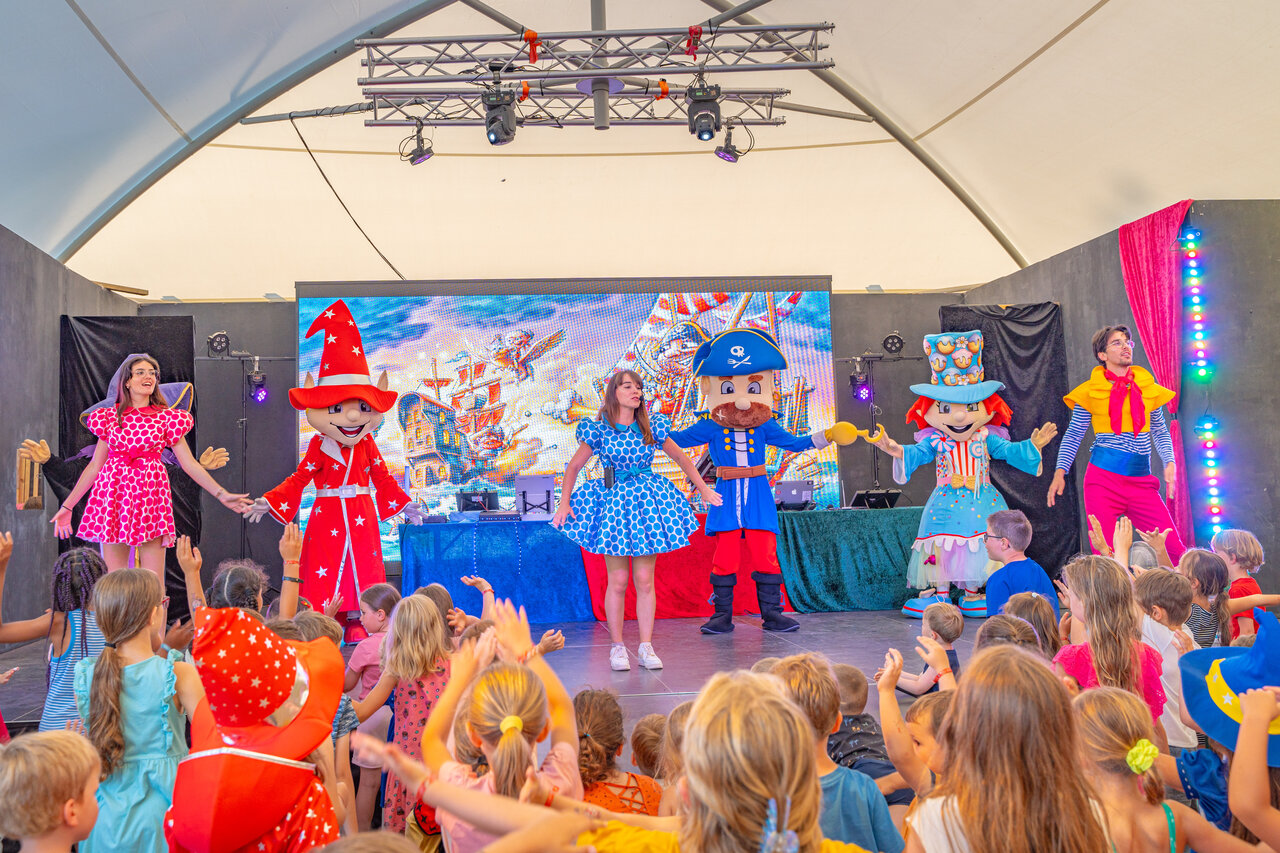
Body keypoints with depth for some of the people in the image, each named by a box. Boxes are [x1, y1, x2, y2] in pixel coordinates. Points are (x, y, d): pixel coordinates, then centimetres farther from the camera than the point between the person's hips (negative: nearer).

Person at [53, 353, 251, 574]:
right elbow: (94, 467, 12)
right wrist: (67, 506, 11)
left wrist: (222, 494, -7)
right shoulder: (109, 417, 9)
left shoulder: (167, 419, 5)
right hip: (114, 496, 1)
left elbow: (189, 464, 2)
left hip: (150, 497, -1)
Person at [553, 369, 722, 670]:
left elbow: (681, 458, 14)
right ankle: (618, 647, 12)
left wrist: (704, 490, 15)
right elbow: (573, 467, 4)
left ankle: (646, 647, 11)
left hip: (646, 499, 2)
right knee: (618, 581, 0)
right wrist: (564, 503, -3)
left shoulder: (651, 428, 3)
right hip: (613, 502, -2)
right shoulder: (599, 430, -3)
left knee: (645, 581, 2)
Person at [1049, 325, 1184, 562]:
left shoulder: (1148, 388, 12)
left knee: (1174, 548, -3)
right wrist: (1060, 472, 0)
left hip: (1141, 480, 3)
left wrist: (1170, 463, 6)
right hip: (1103, 479, -3)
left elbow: (1160, 431, 21)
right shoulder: (1091, 390, 3)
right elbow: (1073, 435, 8)